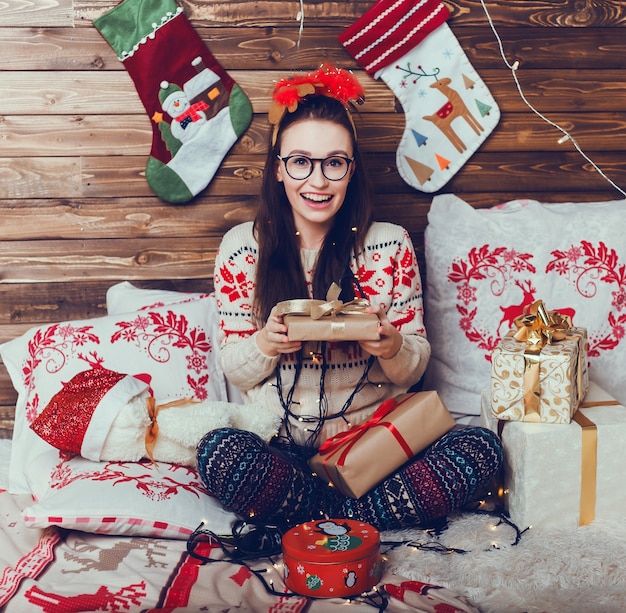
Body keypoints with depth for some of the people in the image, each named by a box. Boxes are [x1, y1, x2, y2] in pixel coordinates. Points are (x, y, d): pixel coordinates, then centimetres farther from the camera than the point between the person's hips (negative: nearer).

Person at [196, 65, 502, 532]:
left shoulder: (391, 245, 1)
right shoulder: (242, 247, -1)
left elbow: (414, 368, 4)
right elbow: (234, 370, 3)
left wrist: (393, 348, -20)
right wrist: (264, 344, -20)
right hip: (279, 446, 0)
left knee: (480, 449, -24)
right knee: (220, 453, -34)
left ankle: (319, 521, -15)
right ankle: (356, 520, -10)